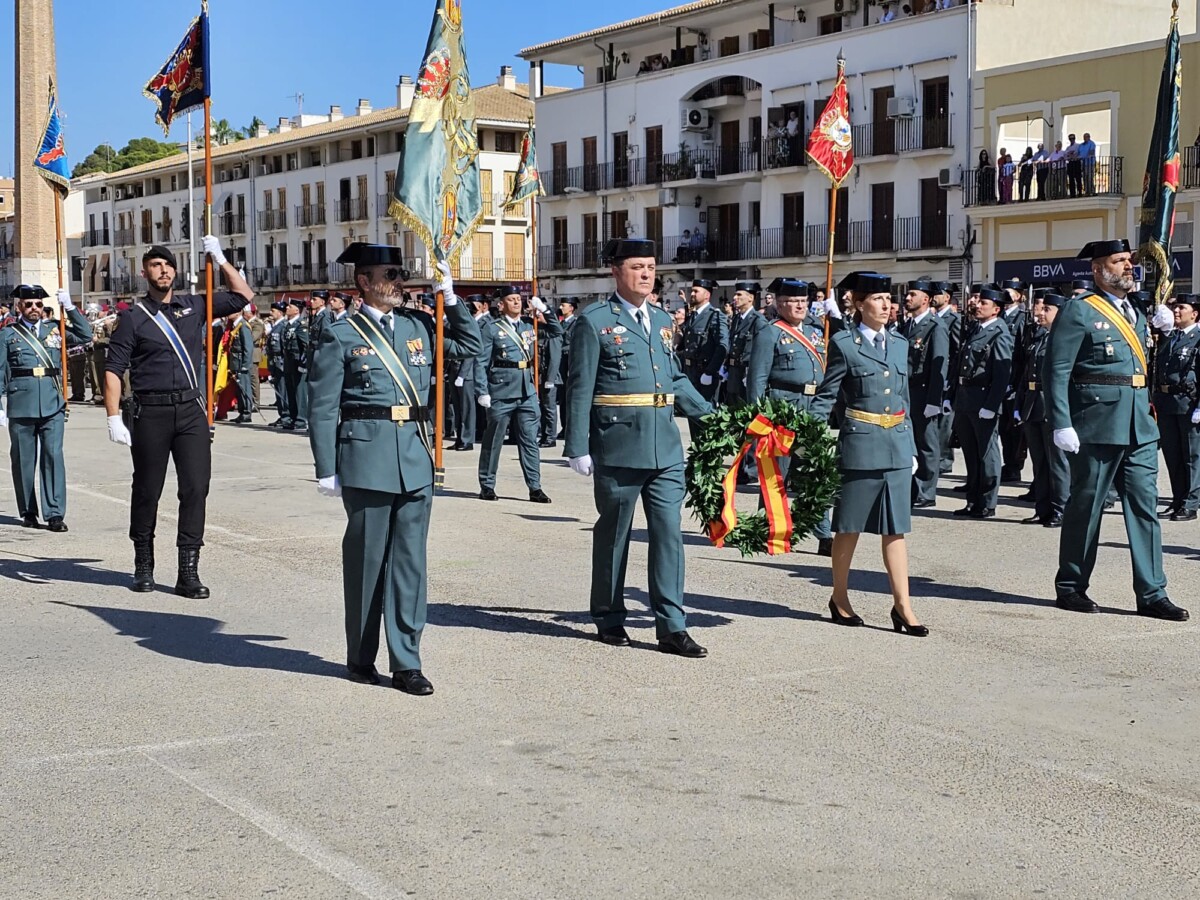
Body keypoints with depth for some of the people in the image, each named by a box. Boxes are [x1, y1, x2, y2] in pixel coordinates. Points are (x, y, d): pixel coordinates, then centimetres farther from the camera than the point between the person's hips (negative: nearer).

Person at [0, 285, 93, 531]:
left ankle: (55, 513, -6)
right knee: (23, 460, 7)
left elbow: (85, 335, 4)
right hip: (21, 406, -1)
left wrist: (69, 308, -2)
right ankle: (28, 512, 20)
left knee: (54, 456, -7)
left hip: (52, 405, 1)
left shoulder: (54, 328, 11)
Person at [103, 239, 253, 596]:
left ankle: (188, 572, -2)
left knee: (196, 487, -5)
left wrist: (219, 260, 8)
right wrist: (113, 418, -10)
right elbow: (113, 370, -1)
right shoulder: (133, 318, 2)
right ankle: (143, 565, 25)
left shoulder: (194, 306, 12)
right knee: (147, 490, 8)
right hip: (150, 412, -2)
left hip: (191, 410, 2)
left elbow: (243, 296, 17)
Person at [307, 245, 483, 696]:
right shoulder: (341, 335, -1)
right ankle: (361, 657, 20)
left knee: (410, 559, 5)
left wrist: (449, 297, 10)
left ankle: (406, 662, 10)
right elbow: (322, 408, -3)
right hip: (367, 460, -4)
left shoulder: (419, 325, 12)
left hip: (416, 459, 4)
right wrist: (326, 469, -6)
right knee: (366, 560, 6)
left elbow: (471, 345, 21)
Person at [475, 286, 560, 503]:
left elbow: (558, 331, 18)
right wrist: (482, 392, -12)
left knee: (530, 440, 4)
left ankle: (535, 488, 7)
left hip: (527, 391, 4)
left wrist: (543, 311, 6)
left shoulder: (528, 326, 13)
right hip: (501, 392, -4)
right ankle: (487, 486, 15)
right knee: (493, 441, 5)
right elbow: (481, 362, -5)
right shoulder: (491, 328, -2)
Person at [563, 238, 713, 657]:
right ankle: (609, 619, 23)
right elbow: (580, 390, -7)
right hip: (618, 445, -5)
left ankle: (671, 627, 4)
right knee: (613, 534, 8)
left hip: (665, 446, 5)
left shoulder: (662, 320, 14)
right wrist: (579, 448, -11)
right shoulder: (594, 322, -4)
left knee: (668, 533, 1)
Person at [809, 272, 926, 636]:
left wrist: (910, 448, 16)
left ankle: (902, 606, 6)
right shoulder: (843, 344, -4)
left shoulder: (899, 344, 12)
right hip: (859, 445, -5)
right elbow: (826, 397, -5)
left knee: (896, 528, 4)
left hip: (896, 447, 5)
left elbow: (904, 400, 17)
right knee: (849, 526, 7)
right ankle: (839, 598, 21)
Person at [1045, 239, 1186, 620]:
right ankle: (1070, 587, 16)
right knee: (1086, 506, 3)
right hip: (1098, 425, -6)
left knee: (1144, 506, 4)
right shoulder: (1079, 312, -5)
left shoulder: (1136, 311, 17)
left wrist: (1161, 326, 6)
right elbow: (1056, 371, -10)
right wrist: (1061, 425, -17)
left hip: (1140, 426, 6)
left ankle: (1151, 593, 8)